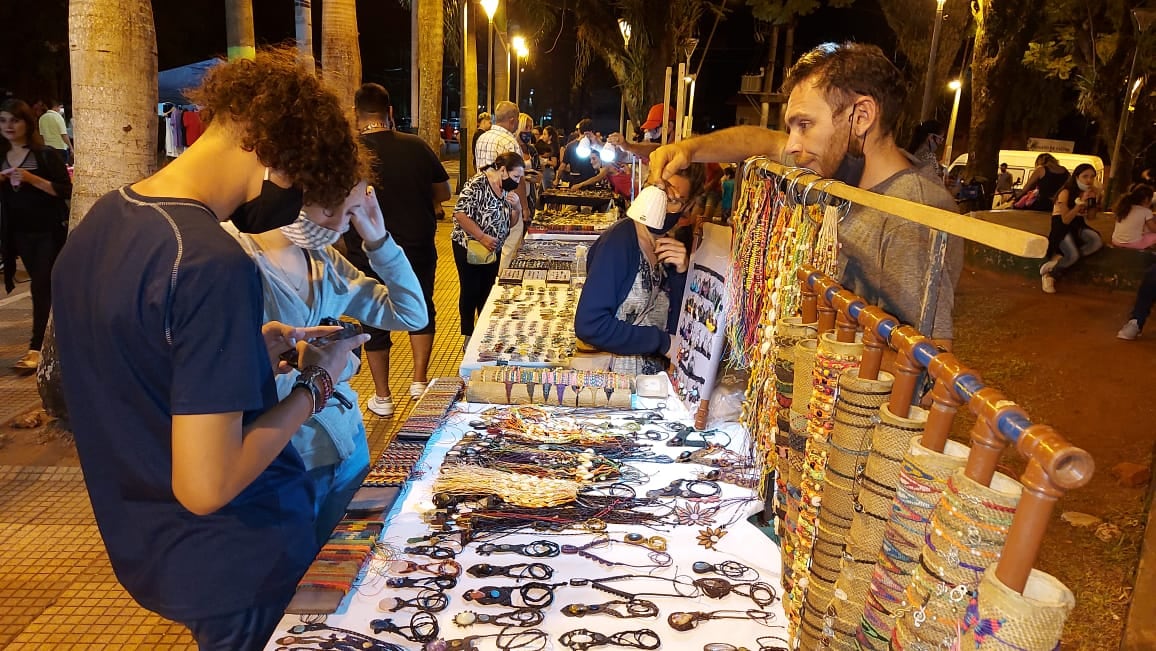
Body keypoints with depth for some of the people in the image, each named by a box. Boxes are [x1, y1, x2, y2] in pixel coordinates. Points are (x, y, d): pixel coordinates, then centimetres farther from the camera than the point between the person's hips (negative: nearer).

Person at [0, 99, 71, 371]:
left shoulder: (46, 154, -8)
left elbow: (65, 191, -13)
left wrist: (32, 179, -24)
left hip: (49, 231, -5)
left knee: (41, 287, -7)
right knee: (43, 286, 12)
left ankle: (35, 348, -5)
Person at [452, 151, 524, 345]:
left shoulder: (506, 189, 4)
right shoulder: (477, 185, -19)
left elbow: (511, 223, 10)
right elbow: (460, 214, -24)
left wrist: (517, 207, -10)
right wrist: (482, 237, -25)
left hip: (493, 250, 7)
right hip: (469, 248, -7)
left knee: (488, 291, 15)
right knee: (470, 291, 3)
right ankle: (469, 336, 15)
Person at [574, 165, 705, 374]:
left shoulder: (671, 249, 6)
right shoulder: (619, 240, -12)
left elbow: (675, 329, 5)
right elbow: (589, 324, -19)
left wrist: (680, 275, -7)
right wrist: (662, 341, -12)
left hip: (654, 381, 4)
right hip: (610, 378, -4)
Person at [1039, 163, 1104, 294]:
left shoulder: (1094, 191, 1)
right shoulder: (1066, 193, -16)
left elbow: (1091, 216, 4)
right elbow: (1066, 220, -20)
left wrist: (1095, 200, -11)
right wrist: (1080, 201, -25)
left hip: (1079, 225, 6)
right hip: (1061, 225, -6)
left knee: (1098, 241, -26)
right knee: (1074, 255, -28)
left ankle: (1059, 258, -17)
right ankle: (1049, 274, -3)